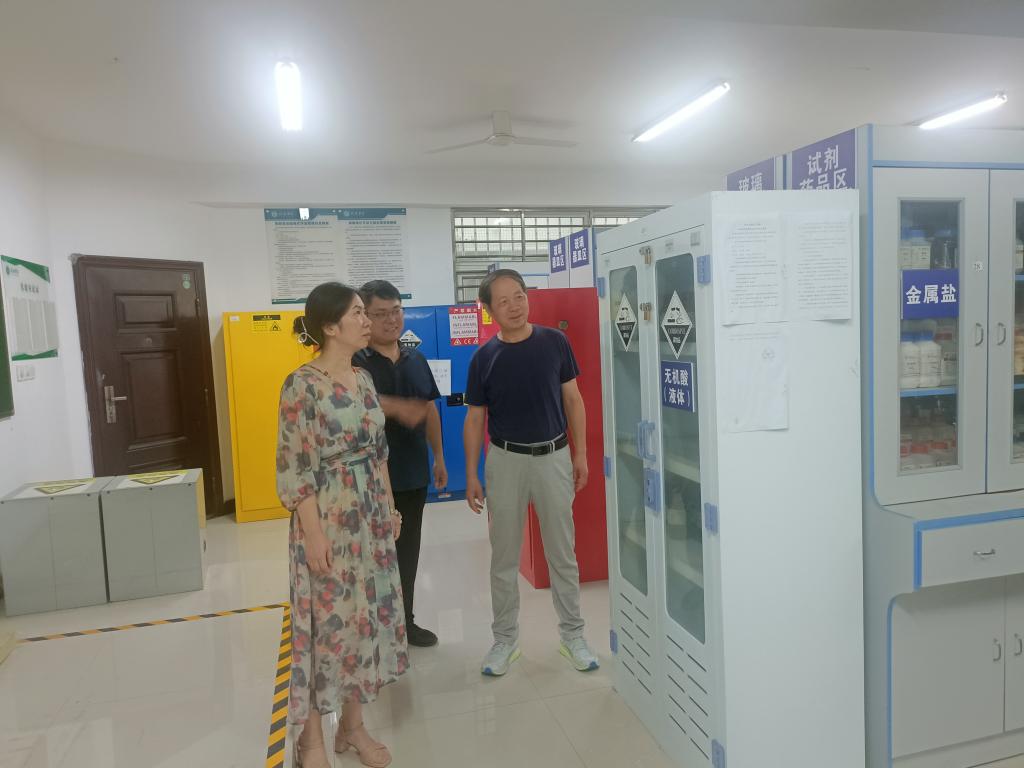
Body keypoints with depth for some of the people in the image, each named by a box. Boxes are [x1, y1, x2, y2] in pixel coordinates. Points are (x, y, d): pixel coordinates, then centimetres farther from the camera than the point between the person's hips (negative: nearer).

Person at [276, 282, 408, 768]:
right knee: (325, 621, 3)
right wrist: (313, 532, -17)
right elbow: (295, 467, -16)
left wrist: (390, 507, 13)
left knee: (366, 614, 13)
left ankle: (352, 725, 31)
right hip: (327, 518, -7)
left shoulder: (363, 379, 7)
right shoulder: (302, 385, -15)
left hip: (369, 516, 7)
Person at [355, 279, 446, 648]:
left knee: (407, 551, 17)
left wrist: (439, 457, 16)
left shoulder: (416, 360, 8)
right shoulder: (355, 362, -11)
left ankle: (405, 620, 33)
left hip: (413, 472, 6)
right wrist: (397, 408, -42)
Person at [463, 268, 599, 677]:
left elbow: (573, 400, 4)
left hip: (554, 456, 0)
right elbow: (475, 418, 3)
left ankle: (572, 634, 26)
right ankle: (505, 639, 25)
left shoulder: (555, 342, -3)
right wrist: (471, 475, 0)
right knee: (504, 556, 10)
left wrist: (581, 454, 0)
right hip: (505, 460, 0)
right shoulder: (484, 358, -2)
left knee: (563, 553, 10)